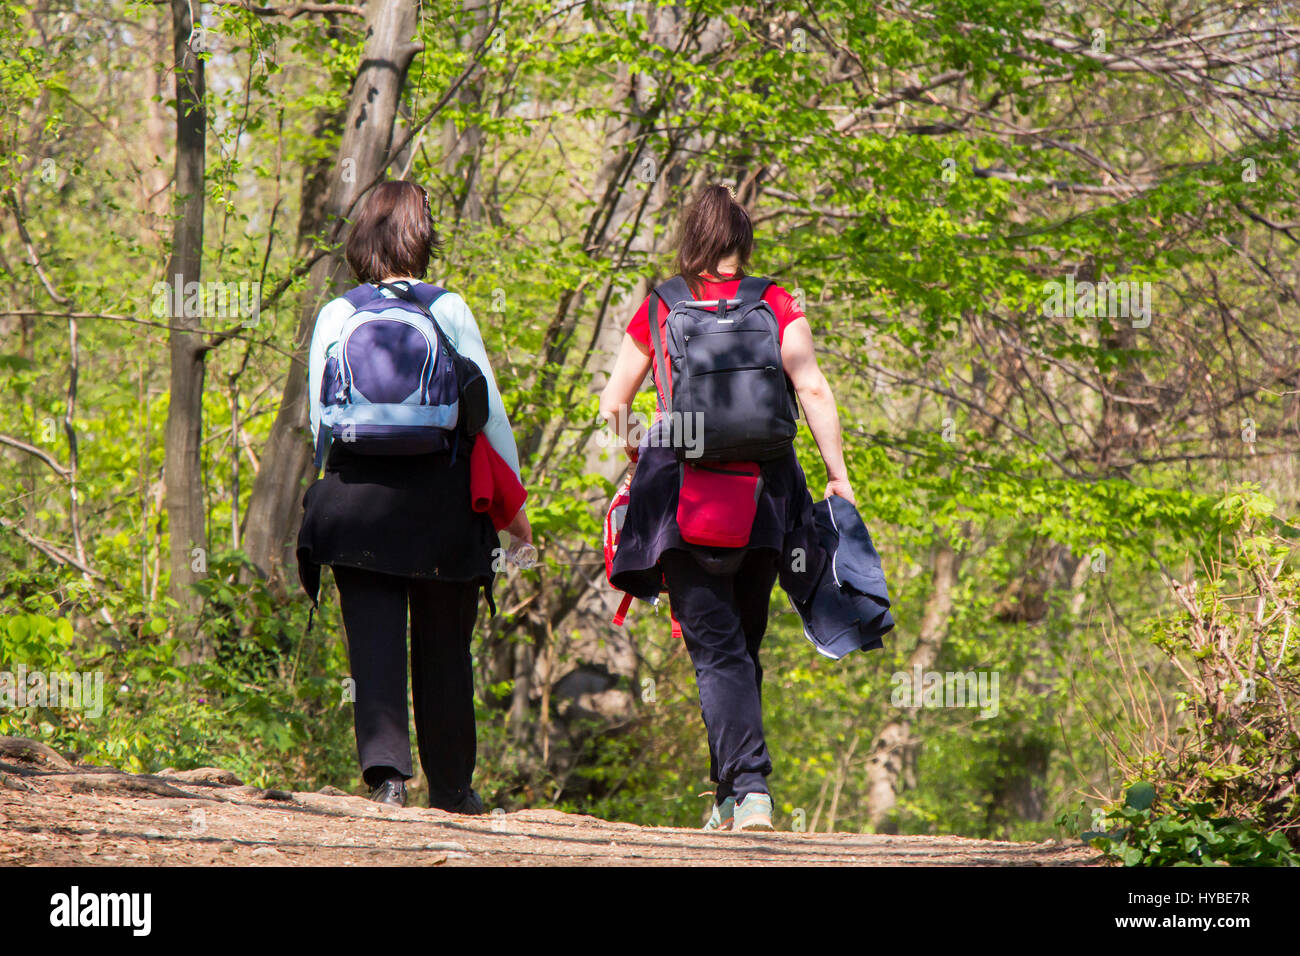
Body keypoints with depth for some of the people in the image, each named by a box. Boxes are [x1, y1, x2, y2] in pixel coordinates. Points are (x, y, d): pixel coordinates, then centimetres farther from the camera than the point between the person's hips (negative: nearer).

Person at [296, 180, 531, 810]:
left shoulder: (336, 317, 2)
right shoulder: (449, 310, 0)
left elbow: (320, 421, 5)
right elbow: (488, 409, 0)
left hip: (357, 495, 0)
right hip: (444, 498, 0)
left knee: (374, 641, -1)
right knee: (444, 645, 10)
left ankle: (385, 766, -19)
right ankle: (451, 785, 19)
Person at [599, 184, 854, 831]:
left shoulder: (658, 309, 5)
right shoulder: (774, 305, 5)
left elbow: (613, 403, 8)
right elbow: (812, 389, -6)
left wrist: (637, 457, 26)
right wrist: (837, 475, -2)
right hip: (761, 484, 2)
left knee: (716, 649, -4)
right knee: (742, 644, 16)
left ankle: (748, 787, -19)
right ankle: (737, 792, 18)